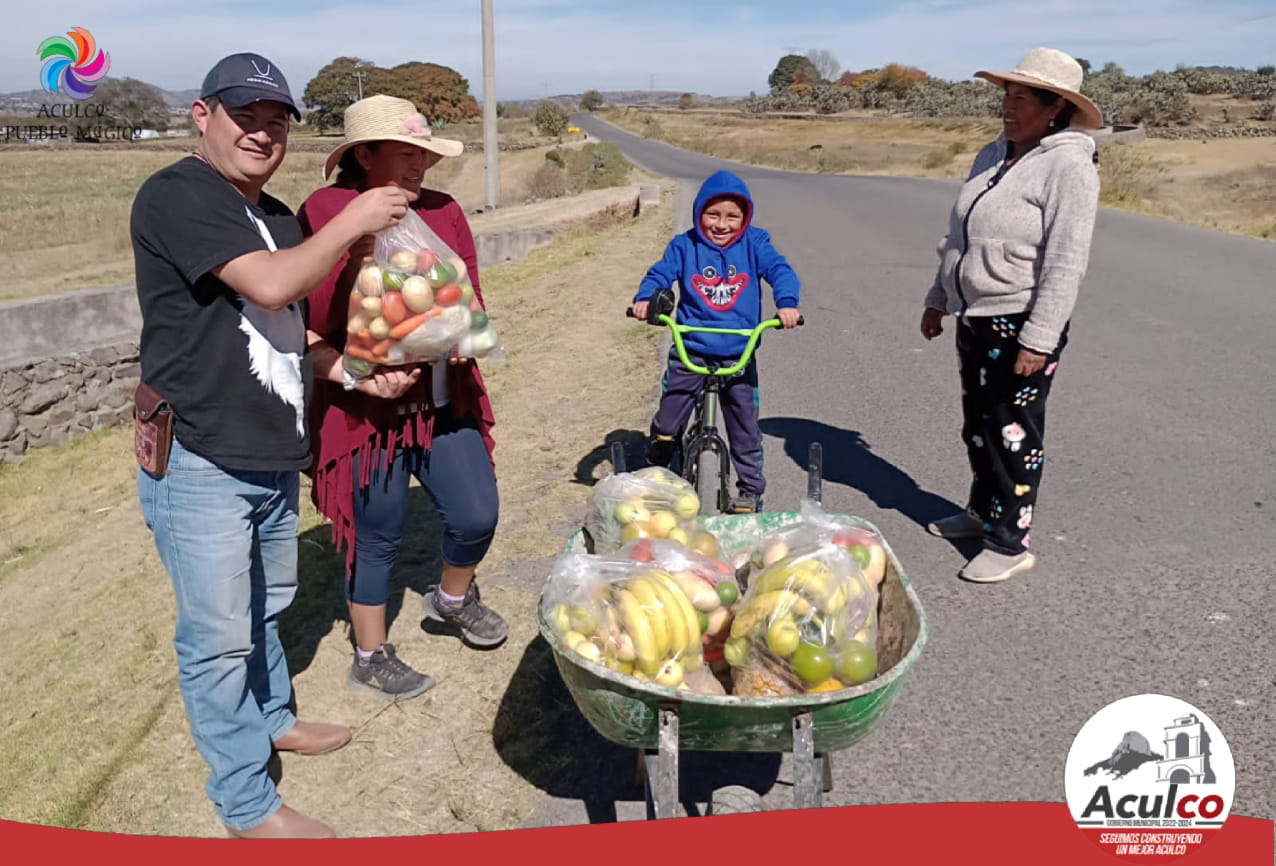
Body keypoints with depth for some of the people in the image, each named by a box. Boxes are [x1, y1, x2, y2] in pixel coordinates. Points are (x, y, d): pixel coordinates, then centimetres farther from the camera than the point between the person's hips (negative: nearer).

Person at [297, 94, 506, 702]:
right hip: (365, 413, -4)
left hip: (444, 404, 5)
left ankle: (454, 598, 39)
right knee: (377, 538, 9)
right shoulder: (321, 216, -12)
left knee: (477, 515, 3)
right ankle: (371, 659, 33)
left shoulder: (442, 212, 4)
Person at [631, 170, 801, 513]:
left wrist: (787, 302, -30)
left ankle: (751, 491, 26)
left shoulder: (754, 244, 0)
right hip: (690, 352, 0)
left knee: (745, 429, 8)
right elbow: (660, 274, -5)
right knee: (666, 428, 1)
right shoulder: (685, 246, 0)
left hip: (739, 355, 0)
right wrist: (644, 299, -26)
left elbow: (779, 269, -10)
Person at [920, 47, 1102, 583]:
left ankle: (1010, 542, 14)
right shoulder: (993, 156, 10)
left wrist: (1039, 340, -23)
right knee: (977, 424, 19)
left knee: (1013, 433, 1)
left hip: (1021, 324, -8)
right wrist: (938, 299, 20)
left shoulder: (1068, 165, -16)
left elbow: (1066, 262, -20)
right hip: (975, 317, 8)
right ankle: (983, 511, 38)